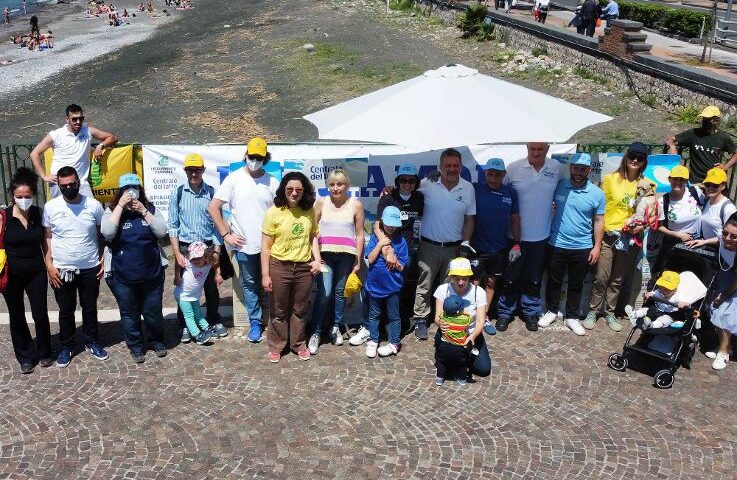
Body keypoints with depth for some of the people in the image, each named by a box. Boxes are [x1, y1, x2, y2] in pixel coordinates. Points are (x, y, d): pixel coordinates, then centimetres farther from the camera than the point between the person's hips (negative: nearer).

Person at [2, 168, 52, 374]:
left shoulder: (38, 213, -6)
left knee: (40, 314, 6)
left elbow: (45, 241, 3)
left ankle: (44, 352, 28)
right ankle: (25, 357, 28)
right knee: (17, 316, 11)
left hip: (36, 272, 1)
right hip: (12, 274, -1)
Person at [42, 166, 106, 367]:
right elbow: (47, 238, -1)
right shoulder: (51, 207, -6)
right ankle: (66, 346, 28)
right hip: (62, 270, 0)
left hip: (90, 269, 0)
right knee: (66, 311, 12)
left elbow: (102, 235, 3)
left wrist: (104, 261, -1)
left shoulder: (94, 205, -6)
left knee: (90, 308, 15)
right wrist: (49, 266, -6)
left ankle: (91, 342, 32)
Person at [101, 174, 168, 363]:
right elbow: (107, 233, -19)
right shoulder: (112, 210, -1)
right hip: (123, 276, -1)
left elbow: (161, 231, -8)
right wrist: (121, 206, -19)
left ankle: (157, 341, 34)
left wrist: (143, 211, -15)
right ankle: (135, 346, 29)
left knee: (153, 312, 12)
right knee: (129, 313, 11)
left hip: (152, 274, 1)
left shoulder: (150, 208, 3)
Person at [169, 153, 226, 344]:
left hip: (207, 247, 0)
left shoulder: (211, 192, -2)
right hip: (185, 247, 0)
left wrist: (216, 251, -4)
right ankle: (185, 325, 22)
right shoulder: (177, 193, -2)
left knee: (211, 287, 11)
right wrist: (177, 254, -7)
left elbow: (216, 223, 1)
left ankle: (214, 321, 29)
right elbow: (173, 226, -1)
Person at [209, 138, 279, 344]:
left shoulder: (272, 182, 2)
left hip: (268, 244, 1)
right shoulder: (234, 179, -3)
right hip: (245, 244, -1)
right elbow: (213, 208, -3)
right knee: (250, 284, 10)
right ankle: (255, 322, 23)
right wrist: (226, 234, -6)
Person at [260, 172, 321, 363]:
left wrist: (317, 259, -2)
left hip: (304, 267, 3)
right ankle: (276, 346, 27)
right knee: (279, 311, 10)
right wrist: (265, 275, -10)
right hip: (279, 266, -3)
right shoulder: (274, 212, -9)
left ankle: (298, 344, 32)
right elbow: (265, 246, -8)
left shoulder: (309, 212, 2)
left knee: (300, 309, 15)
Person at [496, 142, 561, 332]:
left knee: (534, 279, 15)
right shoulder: (514, 168, -8)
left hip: (541, 236, 2)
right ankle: (504, 313, 21)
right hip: (515, 236, -2)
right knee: (510, 277, 8)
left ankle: (531, 313, 30)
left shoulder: (556, 168, -2)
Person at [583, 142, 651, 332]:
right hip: (608, 235, -2)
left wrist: (642, 225, -9)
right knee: (601, 278, -1)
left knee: (618, 280, 13)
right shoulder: (610, 179, -1)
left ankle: (609, 313, 26)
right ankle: (593, 311, 15)